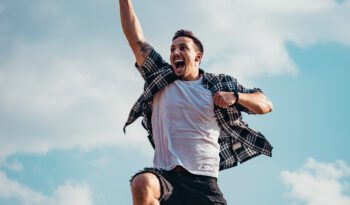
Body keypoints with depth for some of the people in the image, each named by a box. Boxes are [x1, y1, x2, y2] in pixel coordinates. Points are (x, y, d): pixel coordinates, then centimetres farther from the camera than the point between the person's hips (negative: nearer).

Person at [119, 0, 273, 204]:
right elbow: (136, 39, 6)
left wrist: (235, 97, -7)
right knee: (142, 184, -34)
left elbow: (266, 105, 11)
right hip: (165, 174, 0)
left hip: (204, 181, 0)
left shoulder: (220, 85, 11)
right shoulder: (161, 79, 13)